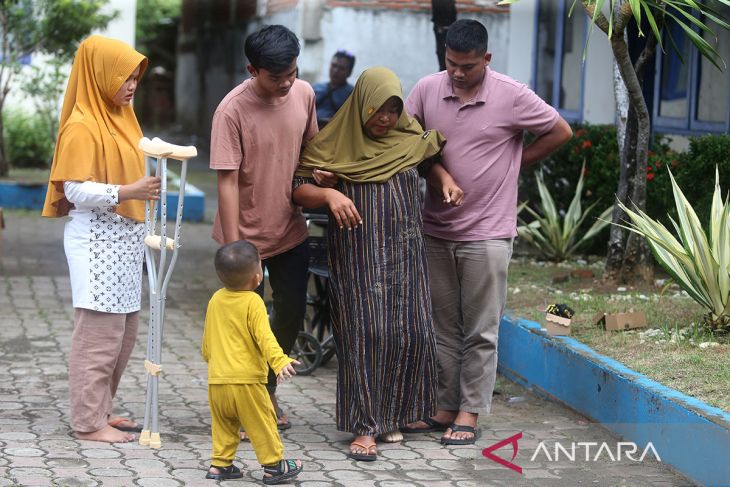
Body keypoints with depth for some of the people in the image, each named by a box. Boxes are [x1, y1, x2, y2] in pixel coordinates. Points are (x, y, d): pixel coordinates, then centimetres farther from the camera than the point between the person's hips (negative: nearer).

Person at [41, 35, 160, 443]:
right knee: (99, 332, -7)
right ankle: (89, 422, -2)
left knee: (125, 331, 12)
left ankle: (100, 410, 21)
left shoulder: (120, 119, 15)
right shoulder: (81, 127, -12)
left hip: (124, 240, 9)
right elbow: (76, 190, -16)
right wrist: (129, 192, -25)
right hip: (96, 239, -9)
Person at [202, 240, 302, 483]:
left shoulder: (215, 299, 9)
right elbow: (264, 337, -23)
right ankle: (273, 466, 9)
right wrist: (280, 361, -31)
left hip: (216, 380, 6)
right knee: (262, 423, 4)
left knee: (223, 424, 18)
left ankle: (220, 464, 19)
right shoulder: (253, 303, -11)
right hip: (246, 381, -6)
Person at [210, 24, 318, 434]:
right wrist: (232, 247, -22)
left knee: (292, 313, 14)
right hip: (248, 235, -5)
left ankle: (267, 391, 37)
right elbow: (227, 181, -21)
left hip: (291, 230, 5)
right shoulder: (233, 110, -21)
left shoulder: (304, 94, -5)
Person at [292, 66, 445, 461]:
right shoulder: (335, 144, -1)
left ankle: (390, 414, 18)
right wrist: (329, 195, -24)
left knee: (408, 332, 2)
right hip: (356, 256, -4)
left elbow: (434, 160, 28)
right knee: (363, 333, -9)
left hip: (403, 253, 4)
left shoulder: (410, 138, 9)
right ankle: (364, 425, -5)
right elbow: (297, 188, -4)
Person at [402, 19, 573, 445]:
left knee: (480, 332, 2)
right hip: (436, 230, 4)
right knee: (442, 327, 12)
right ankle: (445, 407, 21)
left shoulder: (512, 96, -9)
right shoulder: (427, 90, -1)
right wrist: (439, 173, -10)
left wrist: (513, 162, 0)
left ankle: (470, 414, 10)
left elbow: (560, 133, 1)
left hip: (486, 233, -4)